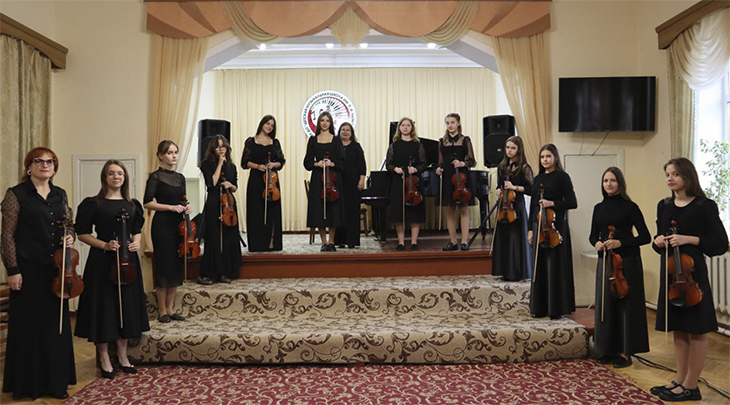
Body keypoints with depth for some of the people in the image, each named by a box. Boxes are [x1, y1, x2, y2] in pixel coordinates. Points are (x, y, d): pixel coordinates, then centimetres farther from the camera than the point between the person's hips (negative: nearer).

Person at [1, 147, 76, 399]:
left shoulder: (60, 195, 10)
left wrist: (70, 237, -4)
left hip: (57, 268, 5)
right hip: (29, 269, -5)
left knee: (57, 323, 10)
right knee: (28, 324, 5)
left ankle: (56, 381, 23)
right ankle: (26, 383, 20)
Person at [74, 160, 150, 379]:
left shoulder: (133, 205, 10)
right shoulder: (93, 203, -3)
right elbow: (82, 233, -3)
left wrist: (136, 242, -3)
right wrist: (105, 245, -16)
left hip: (128, 259, 4)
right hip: (102, 262, -4)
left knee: (127, 305, 9)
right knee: (103, 306, 0)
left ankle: (122, 355, 23)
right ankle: (104, 359, 15)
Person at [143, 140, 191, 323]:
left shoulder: (180, 177, 13)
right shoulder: (156, 176, -5)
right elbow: (148, 203, -9)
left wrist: (186, 208, 0)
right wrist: (171, 207, -16)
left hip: (179, 225, 6)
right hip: (162, 226, -6)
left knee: (177, 267, 8)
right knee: (164, 267, -2)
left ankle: (170, 308, 18)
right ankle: (162, 311, 10)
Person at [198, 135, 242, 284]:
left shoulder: (231, 166, 12)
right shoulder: (207, 164, -2)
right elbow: (212, 183, -16)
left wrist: (230, 185, -5)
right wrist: (220, 164, -12)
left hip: (229, 204, 5)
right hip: (213, 206, -5)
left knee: (228, 239, 6)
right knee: (213, 239, -5)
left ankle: (222, 273, 17)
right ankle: (205, 274, 5)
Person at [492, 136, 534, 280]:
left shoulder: (524, 167, -4)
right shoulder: (502, 166, 13)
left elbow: (530, 189, -7)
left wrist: (515, 187, -17)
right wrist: (498, 191, 1)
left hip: (516, 206, -6)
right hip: (503, 205, 6)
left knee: (515, 238, -4)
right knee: (503, 238, 6)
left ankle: (516, 273, 5)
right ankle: (506, 272, 16)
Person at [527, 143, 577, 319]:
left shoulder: (562, 177, -3)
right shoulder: (538, 179, 14)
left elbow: (572, 203, -7)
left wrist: (552, 203, -19)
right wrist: (530, 229, 11)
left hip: (555, 226, -6)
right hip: (539, 226, 6)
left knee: (555, 267, -3)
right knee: (539, 267, 7)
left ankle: (556, 308, 6)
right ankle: (540, 307, 16)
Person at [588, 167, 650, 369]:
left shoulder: (630, 207, -6)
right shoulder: (599, 208, 9)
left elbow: (645, 237, -7)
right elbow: (593, 234, 17)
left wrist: (621, 242, -19)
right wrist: (596, 242, -5)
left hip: (627, 262, -5)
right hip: (605, 261, 5)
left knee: (626, 305, 1)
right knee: (605, 305, 8)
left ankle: (625, 352, 11)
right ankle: (608, 349, 20)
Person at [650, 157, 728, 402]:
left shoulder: (705, 206, -7)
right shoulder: (664, 206, 10)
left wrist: (689, 239, -19)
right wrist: (658, 242, -5)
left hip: (692, 273, -6)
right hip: (670, 272, 6)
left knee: (696, 330, 3)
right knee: (678, 329, 12)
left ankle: (691, 386, 11)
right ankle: (680, 380, 22)